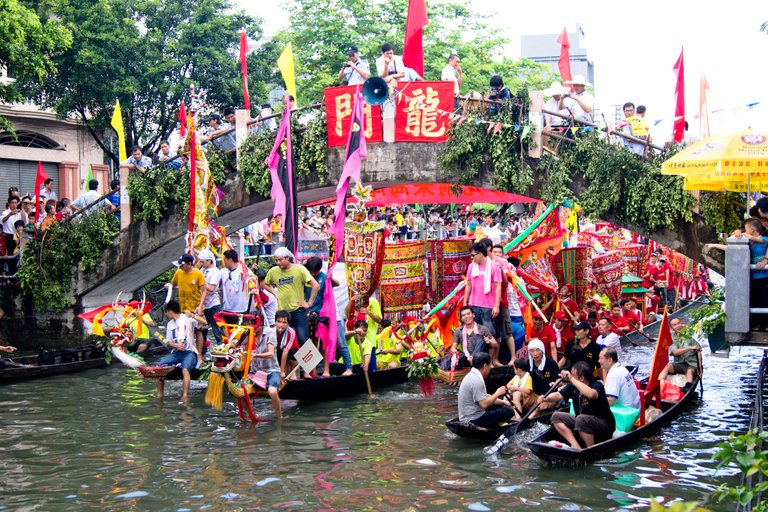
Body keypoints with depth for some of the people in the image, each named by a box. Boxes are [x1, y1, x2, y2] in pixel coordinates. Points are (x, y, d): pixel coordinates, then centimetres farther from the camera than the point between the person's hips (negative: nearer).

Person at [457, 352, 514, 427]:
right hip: (474, 420, -10)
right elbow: (484, 404, -26)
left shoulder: (472, 375, 9)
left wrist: (503, 402, 13)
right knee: (509, 411, -14)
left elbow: (485, 397, 17)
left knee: (500, 406, 26)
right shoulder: (477, 380, -21)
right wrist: (498, 393, -12)